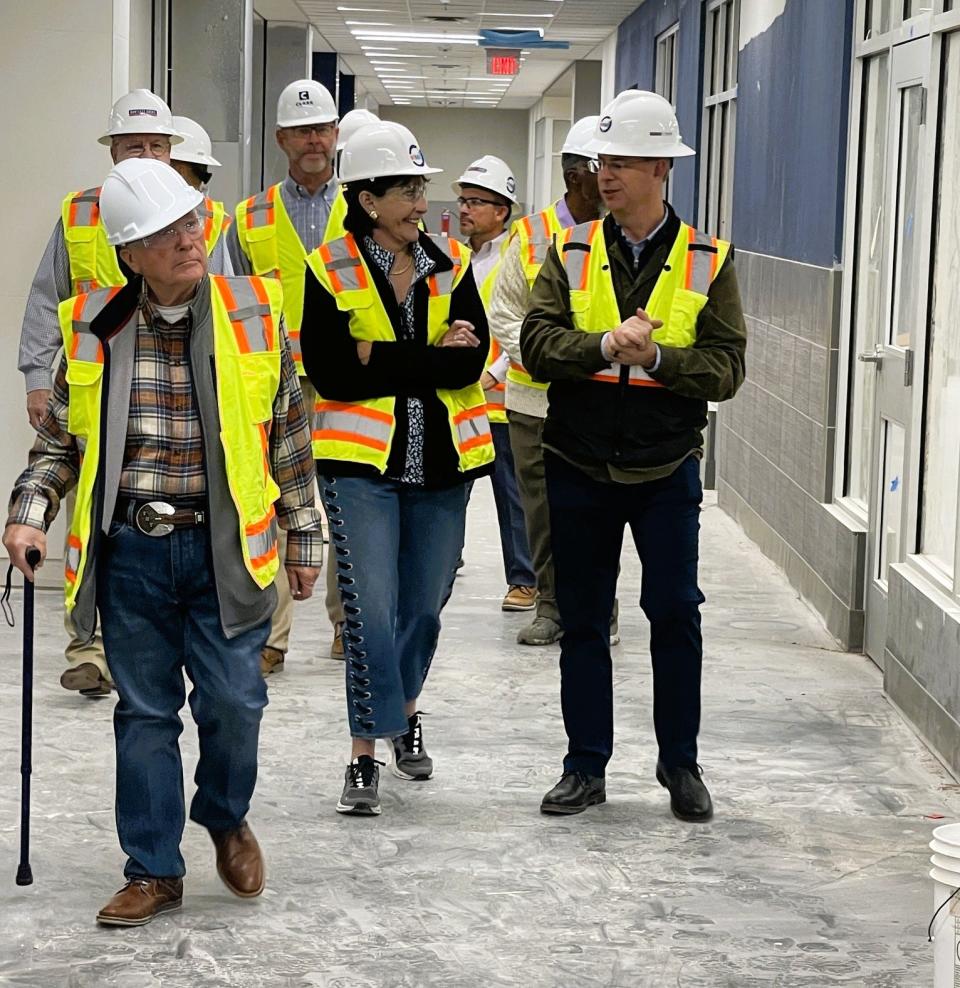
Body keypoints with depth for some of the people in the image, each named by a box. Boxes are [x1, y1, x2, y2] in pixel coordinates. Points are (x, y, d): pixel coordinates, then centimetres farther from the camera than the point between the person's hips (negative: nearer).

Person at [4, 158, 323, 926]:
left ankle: (225, 817, 26)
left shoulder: (254, 314, -1)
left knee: (233, 701, -4)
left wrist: (303, 534, 10)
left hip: (223, 547, -1)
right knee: (145, 713, 7)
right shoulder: (95, 328, 1)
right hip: (130, 551, 1)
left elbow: (289, 433, 8)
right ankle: (154, 871, 18)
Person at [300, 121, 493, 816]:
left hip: (441, 464, 4)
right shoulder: (330, 271, -5)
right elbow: (331, 374, -15)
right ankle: (366, 755, 2)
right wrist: (431, 357, -14)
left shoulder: (451, 264, 4)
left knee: (424, 604, 14)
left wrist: (379, 358, -16)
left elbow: (472, 361, -8)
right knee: (370, 609, -8)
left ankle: (406, 714, 39)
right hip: (362, 462, -3)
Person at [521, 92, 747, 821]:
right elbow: (537, 344, -10)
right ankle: (586, 767, 19)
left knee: (675, 612, 0)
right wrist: (607, 346, -25)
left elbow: (726, 370, -8)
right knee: (583, 620, 9)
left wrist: (654, 357, -22)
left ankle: (680, 763, 16)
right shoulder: (571, 253, 2)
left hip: (665, 468, -2)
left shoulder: (708, 261, -1)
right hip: (580, 466, 2)